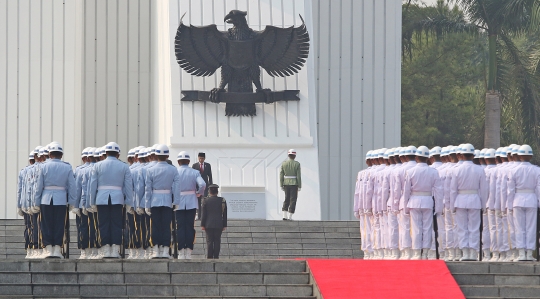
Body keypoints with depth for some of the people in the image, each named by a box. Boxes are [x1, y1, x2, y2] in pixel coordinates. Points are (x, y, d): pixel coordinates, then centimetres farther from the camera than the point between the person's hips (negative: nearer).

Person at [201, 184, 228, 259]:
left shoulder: (205, 201, -2)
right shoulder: (222, 201, 2)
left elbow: (203, 214, -2)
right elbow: (225, 214, 5)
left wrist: (202, 225, 2)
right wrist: (224, 225, 10)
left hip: (209, 225, -1)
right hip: (219, 225, 1)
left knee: (209, 241, 1)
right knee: (217, 241, 3)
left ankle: (209, 257, -2)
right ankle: (216, 256, 0)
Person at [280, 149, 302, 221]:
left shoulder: (284, 163, 0)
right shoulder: (297, 164, -8)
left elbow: (281, 175, -1)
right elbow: (298, 176, -10)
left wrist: (281, 185, 5)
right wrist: (299, 187, -4)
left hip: (286, 183, 3)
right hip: (294, 184, -3)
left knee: (287, 199, 14)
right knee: (293, 201, 3)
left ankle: (284, 216, 2)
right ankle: (290, 217, -1)